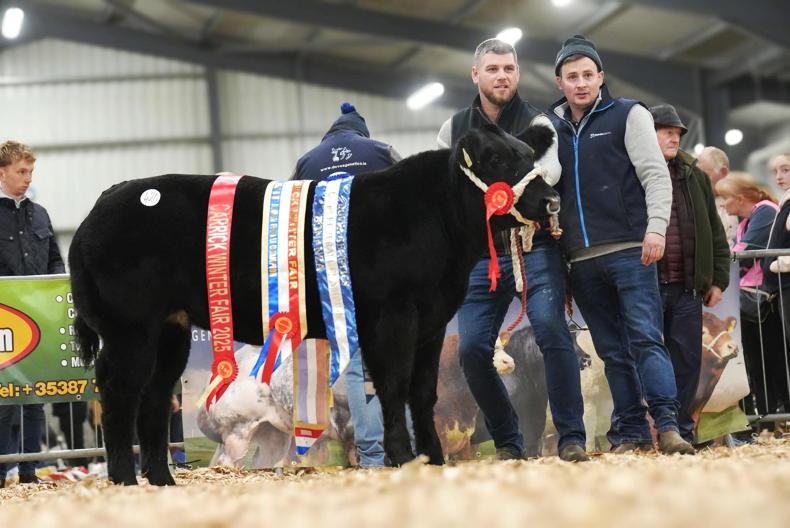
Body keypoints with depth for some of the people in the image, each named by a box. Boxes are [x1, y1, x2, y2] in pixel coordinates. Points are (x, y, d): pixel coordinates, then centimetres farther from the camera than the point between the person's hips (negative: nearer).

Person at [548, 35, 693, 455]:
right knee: (612, 351, 5)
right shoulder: (551, 128, 13)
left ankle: (667, 425, -18)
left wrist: (656, 227, -16)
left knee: (645, 338, -14)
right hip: (582, 260, 4)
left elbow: (655, 175, -4)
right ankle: (630, 433, 6)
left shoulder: (627, 116, 3)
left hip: (629, 250, -4)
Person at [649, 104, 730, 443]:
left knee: (687, 362, 5)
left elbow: (714, 231, 17)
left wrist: (718, 278, 11)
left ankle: (681, 431, 14)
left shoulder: (694, 176, 14)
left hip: (686, 288, 4)